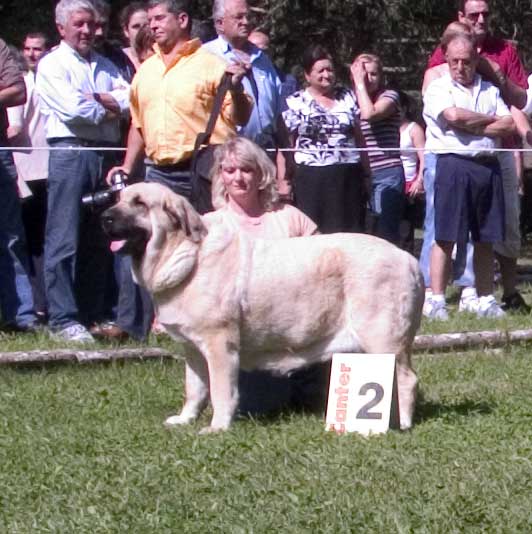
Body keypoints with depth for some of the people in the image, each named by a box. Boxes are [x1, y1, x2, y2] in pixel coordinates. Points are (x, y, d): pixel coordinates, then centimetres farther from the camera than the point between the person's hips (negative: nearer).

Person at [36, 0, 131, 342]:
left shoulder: (105, 66, 21)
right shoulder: (52, 64, 2)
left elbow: (132, 98, 6)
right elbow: (72, 108, -12)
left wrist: (97, 99, -7)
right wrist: (110, 109, 1)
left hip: (106, 155, 6)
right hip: (71, 151, -6)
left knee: (99, 241, 7)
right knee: (64, 240, -8)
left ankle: (93, 314, 12)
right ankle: (64, 319, -9)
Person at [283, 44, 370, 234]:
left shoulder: (347, 97, 12)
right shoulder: (295, 103, 4)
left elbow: (359, 138, 16)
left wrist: (366, 174, 13)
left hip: (347, 178, 2)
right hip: (310, 179, -2)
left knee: (348, 232, -2)